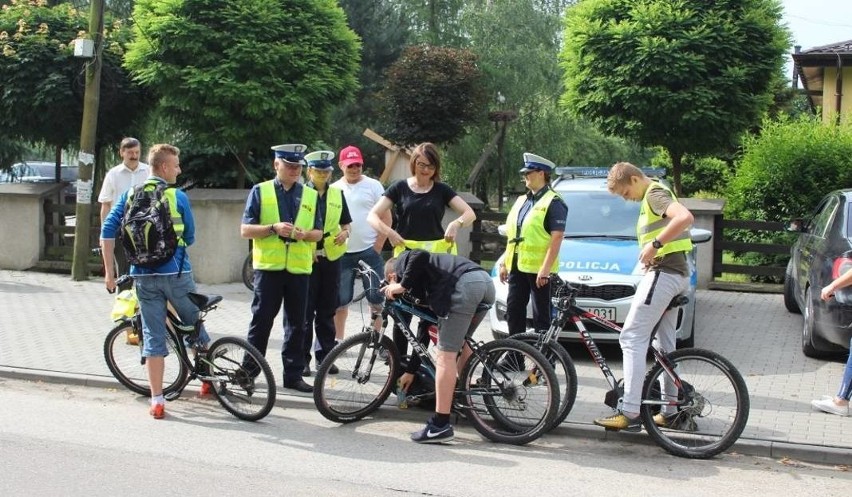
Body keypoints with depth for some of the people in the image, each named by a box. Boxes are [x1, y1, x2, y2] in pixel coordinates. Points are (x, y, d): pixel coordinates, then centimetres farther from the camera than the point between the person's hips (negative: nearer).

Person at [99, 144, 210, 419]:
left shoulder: (130, 195, 5)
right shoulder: (177, 197, -4)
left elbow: (107, 231, -1)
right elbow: (189, 238, 3)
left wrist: (109, 271, 3)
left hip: (143, 276, 3)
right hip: (176, 272, -3)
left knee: (153, 337, 6)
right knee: (195, 324, 18)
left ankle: (157, 401, 6)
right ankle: (208, 378, 31)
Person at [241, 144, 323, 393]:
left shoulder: (311, 195, 10)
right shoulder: (260, 191, 2)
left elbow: (318, 233, 11)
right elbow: (245, 230, -1)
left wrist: (304, 234, -12)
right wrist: (273, 228, -17)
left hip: (299, 268, 3)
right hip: (268, 266, -3)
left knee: (297, 324, 7)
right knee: (261, 321, 2)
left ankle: (293, 374, 15)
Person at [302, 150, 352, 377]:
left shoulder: (337, 194, 12)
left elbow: (345, 223, 17)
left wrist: (345, 233, -5)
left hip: (331, 257, 4)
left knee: (327, 310, 9)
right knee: (306, 310, -2)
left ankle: (325, 355, 17)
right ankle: (302, 358, 4)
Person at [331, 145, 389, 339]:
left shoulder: (373, 185, 0)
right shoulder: (333, 189, 8)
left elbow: (386, 217, -1)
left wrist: (377, 246, -7)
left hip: (369, 251, -2)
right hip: (341, 253, 3)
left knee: (377, 298, 0)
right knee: (340, 301, 8)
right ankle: (338, 340, 20)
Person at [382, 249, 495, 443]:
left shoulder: (402, 262, 21)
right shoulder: (423, 283, 39)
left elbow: (420, 256, -6)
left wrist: (402, 285, 4)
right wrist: (411, 371, 47)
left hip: (464, 285, -9)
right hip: (486, 282, 9)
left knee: (445, 355, -4)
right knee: (460, 342, 31)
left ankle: (440, 426, -3)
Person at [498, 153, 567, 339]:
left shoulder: (553, 203, -8)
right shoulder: (521, 201, 18)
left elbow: (557, 238, -15)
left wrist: (545, 269, -21)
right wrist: (504, 263, 17)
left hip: (538, 269, -8)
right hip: (517, 267, 8)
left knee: (541, 316, -1)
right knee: (513, 312, 10)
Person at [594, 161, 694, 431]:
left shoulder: (655, 193, -12)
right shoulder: (654, 196, 20)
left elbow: (685, 217, -29)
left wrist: (655, 244, -26)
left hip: (663, 273, -11)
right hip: (676, 274, 11)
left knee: (632, 338, -13)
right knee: (666, 345, 14)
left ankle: (630, 413, -18)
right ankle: (670, 410, 19)